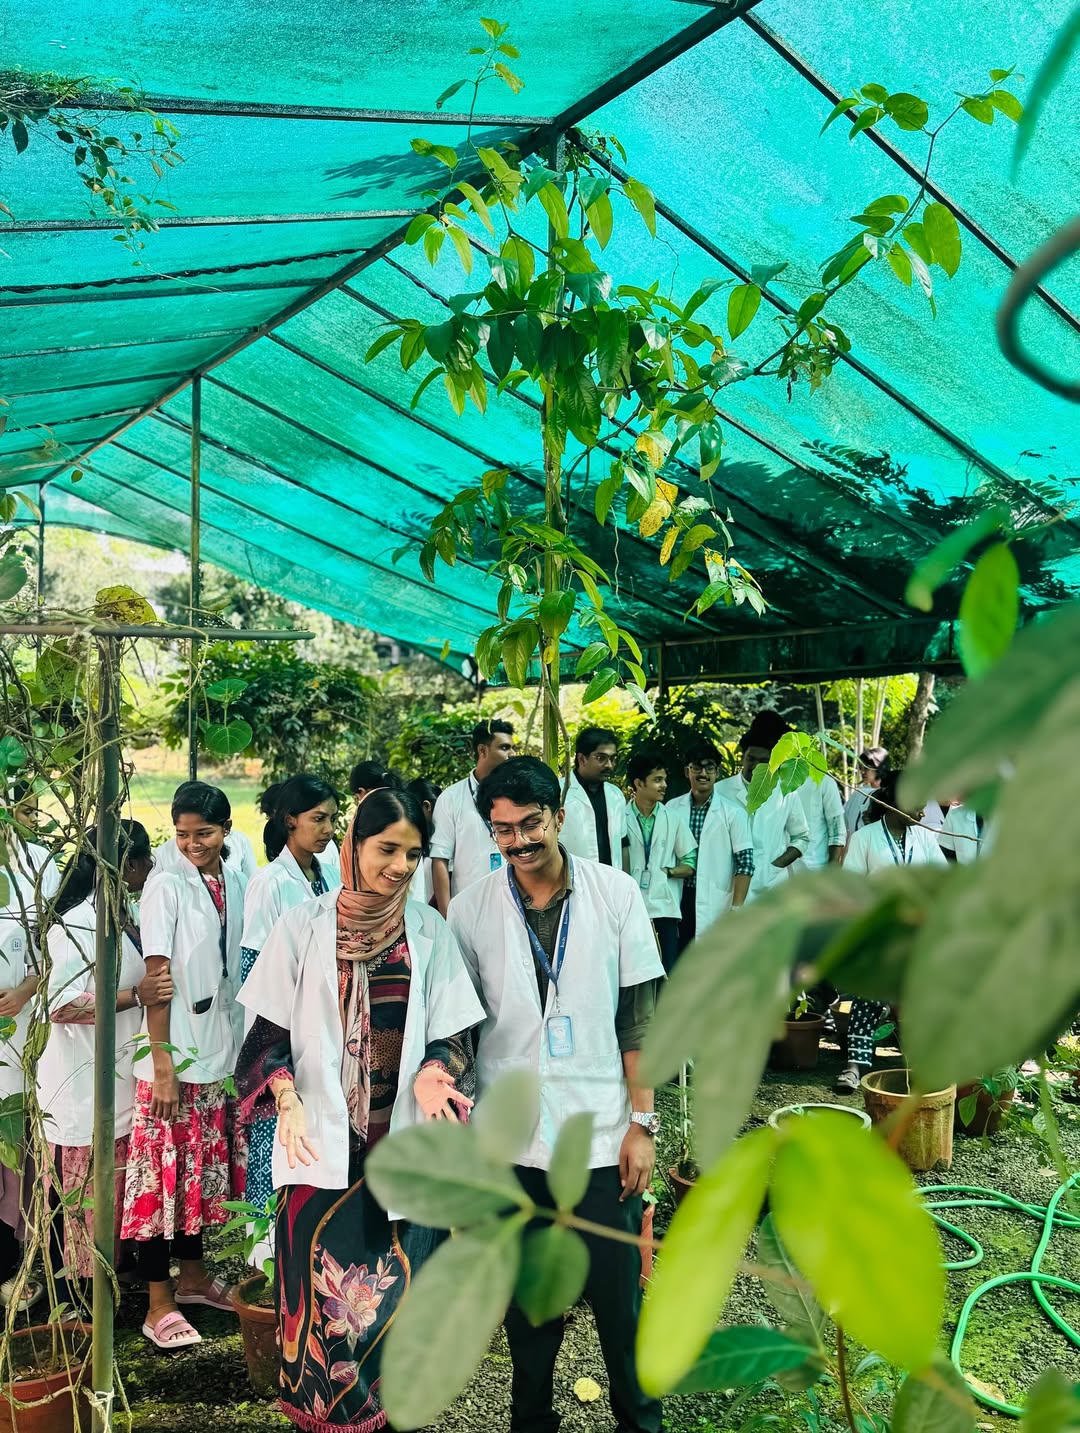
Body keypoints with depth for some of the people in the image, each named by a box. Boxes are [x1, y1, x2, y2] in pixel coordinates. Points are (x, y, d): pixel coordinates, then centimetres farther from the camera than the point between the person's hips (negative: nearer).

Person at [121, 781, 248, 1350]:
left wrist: (240, 1048, 7)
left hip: (219, 1052, 5)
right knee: (162, 1174, 2)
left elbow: (239, 969, 9)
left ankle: (192, 1275, 33)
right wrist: (162, 1064, -15)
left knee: (201, 1170, 17)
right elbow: (156, 976, -13)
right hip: (173, 1057, -5)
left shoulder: (237, 883, 3)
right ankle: (159, 1304, 14)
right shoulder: (166, 885, -11)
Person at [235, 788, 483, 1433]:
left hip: (405, 1143, 1)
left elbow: (452, 1034, 3)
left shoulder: (431, 931, 2)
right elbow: (271, 1032, 3)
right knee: (322, 1293, 3)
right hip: (323, 1143, -1)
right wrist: (287, 1099, -12)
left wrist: (434, 1071, -17)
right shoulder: (304, 926, -1)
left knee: (397, 1295, 6)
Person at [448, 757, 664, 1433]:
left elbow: (640, 1017, -2)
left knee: (619, 1290, 8)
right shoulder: (471, 910, -4)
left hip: (602, 1132, -1)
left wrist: (643, 1122, -3)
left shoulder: (616, 893, -5)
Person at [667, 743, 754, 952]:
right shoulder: (672, 808, 5)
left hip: (716, 906, -2)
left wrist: (736, 908, -10)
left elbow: (744, 864, -4)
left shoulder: (733, 813, -2)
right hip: (677, 901, 3)